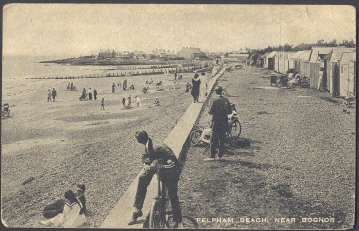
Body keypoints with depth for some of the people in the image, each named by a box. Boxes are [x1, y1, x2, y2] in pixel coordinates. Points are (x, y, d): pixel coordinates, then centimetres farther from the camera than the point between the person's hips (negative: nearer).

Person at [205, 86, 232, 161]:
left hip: (216, 122, -4)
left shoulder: (215, 100, -11)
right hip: (224, 123, 4)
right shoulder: (226, 100, 2)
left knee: (214, 140, 0)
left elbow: (210, 112, -13)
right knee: (222, 140, 11)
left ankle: (212, 156, -2)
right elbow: (230, 112, 6)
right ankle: (220, 156, 14)